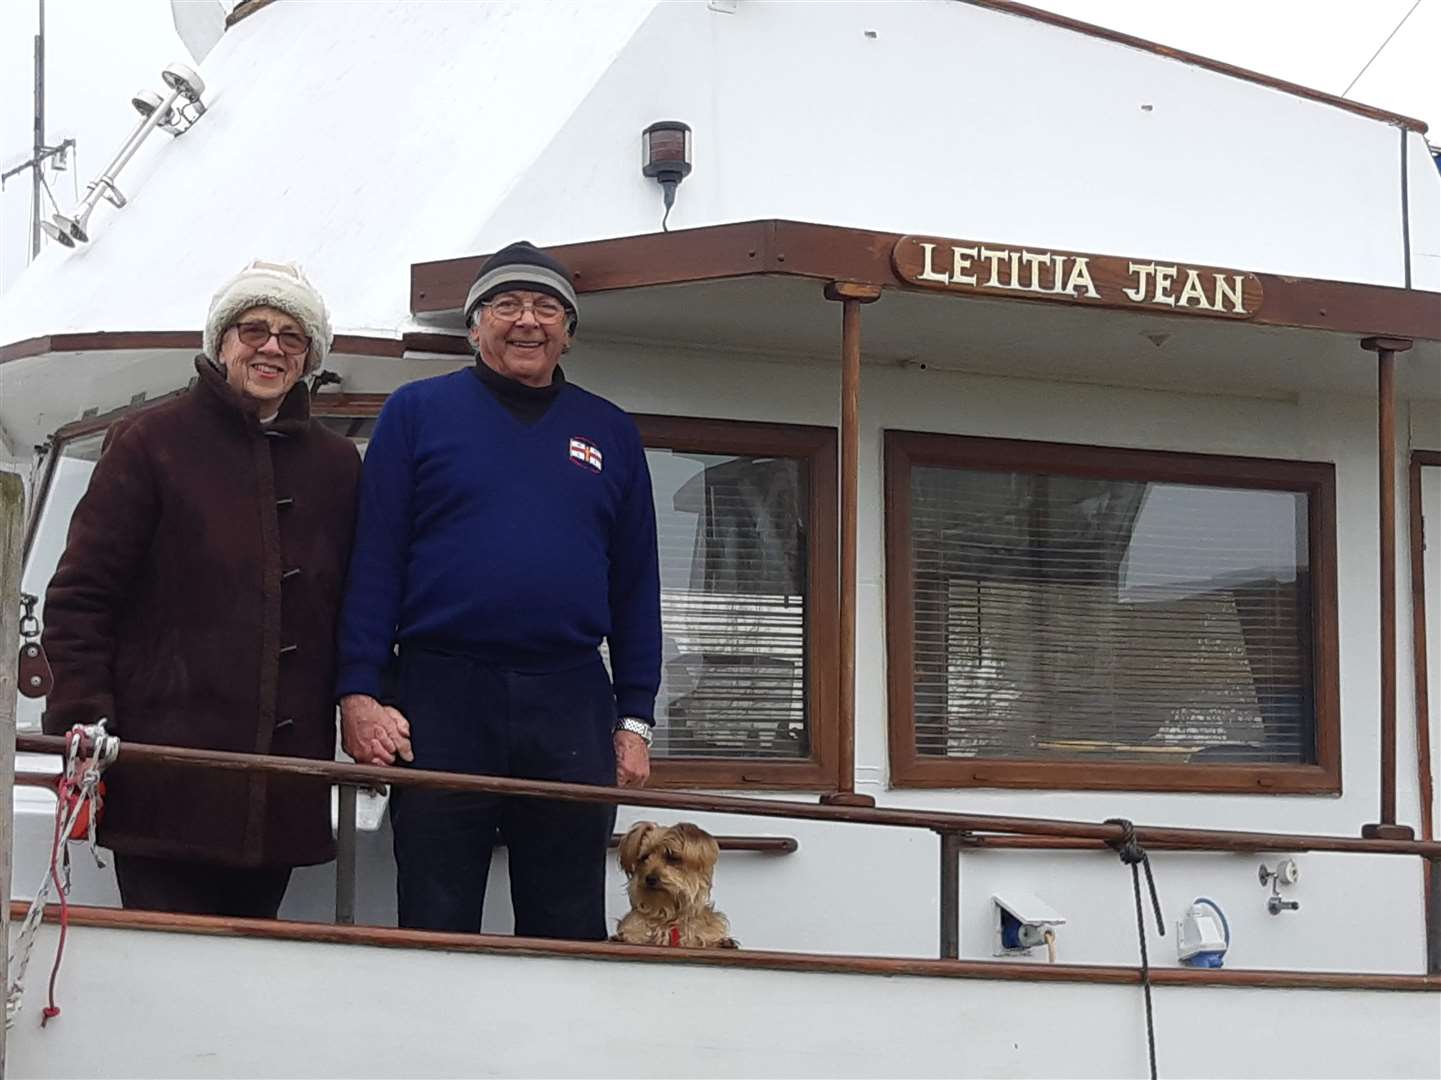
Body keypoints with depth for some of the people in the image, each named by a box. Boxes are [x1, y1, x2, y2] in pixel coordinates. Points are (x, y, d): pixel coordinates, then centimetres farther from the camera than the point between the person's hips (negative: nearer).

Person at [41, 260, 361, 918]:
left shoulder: (336, 465, 14)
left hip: (282, 789, 4)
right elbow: (79, 597, -1)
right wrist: (81, 723, -10)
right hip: (167, 782, -4)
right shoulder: (150, 443, 2)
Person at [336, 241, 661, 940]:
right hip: (440, 696, -2)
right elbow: (372, 559, 1)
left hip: (573, 705, 2)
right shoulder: (417, 411, 7)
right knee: (434, 931, 2)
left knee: (570, 935, 6)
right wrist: (359, 694, -9)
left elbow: (636, 585, 15)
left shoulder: (611, 434, 15)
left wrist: (635, 720, 7)